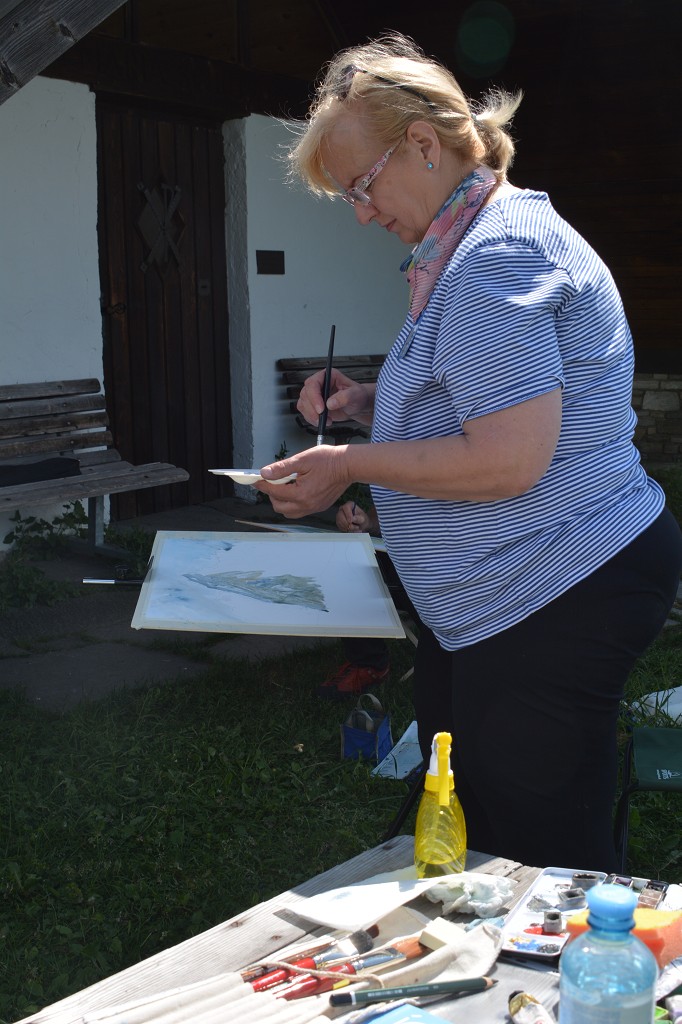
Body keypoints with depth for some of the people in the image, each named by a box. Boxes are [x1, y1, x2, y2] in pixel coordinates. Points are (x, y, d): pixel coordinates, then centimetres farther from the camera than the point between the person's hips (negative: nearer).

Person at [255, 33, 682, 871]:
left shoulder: (497, 257, -20)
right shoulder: (466, 248, 15)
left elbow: (509, 462, -27)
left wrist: (350, 466, -16)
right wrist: (370, 405, 10)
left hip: (559, 602, -11)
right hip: (492, 604, 11)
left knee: (546, 863, 1)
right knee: (458, 829, 21)